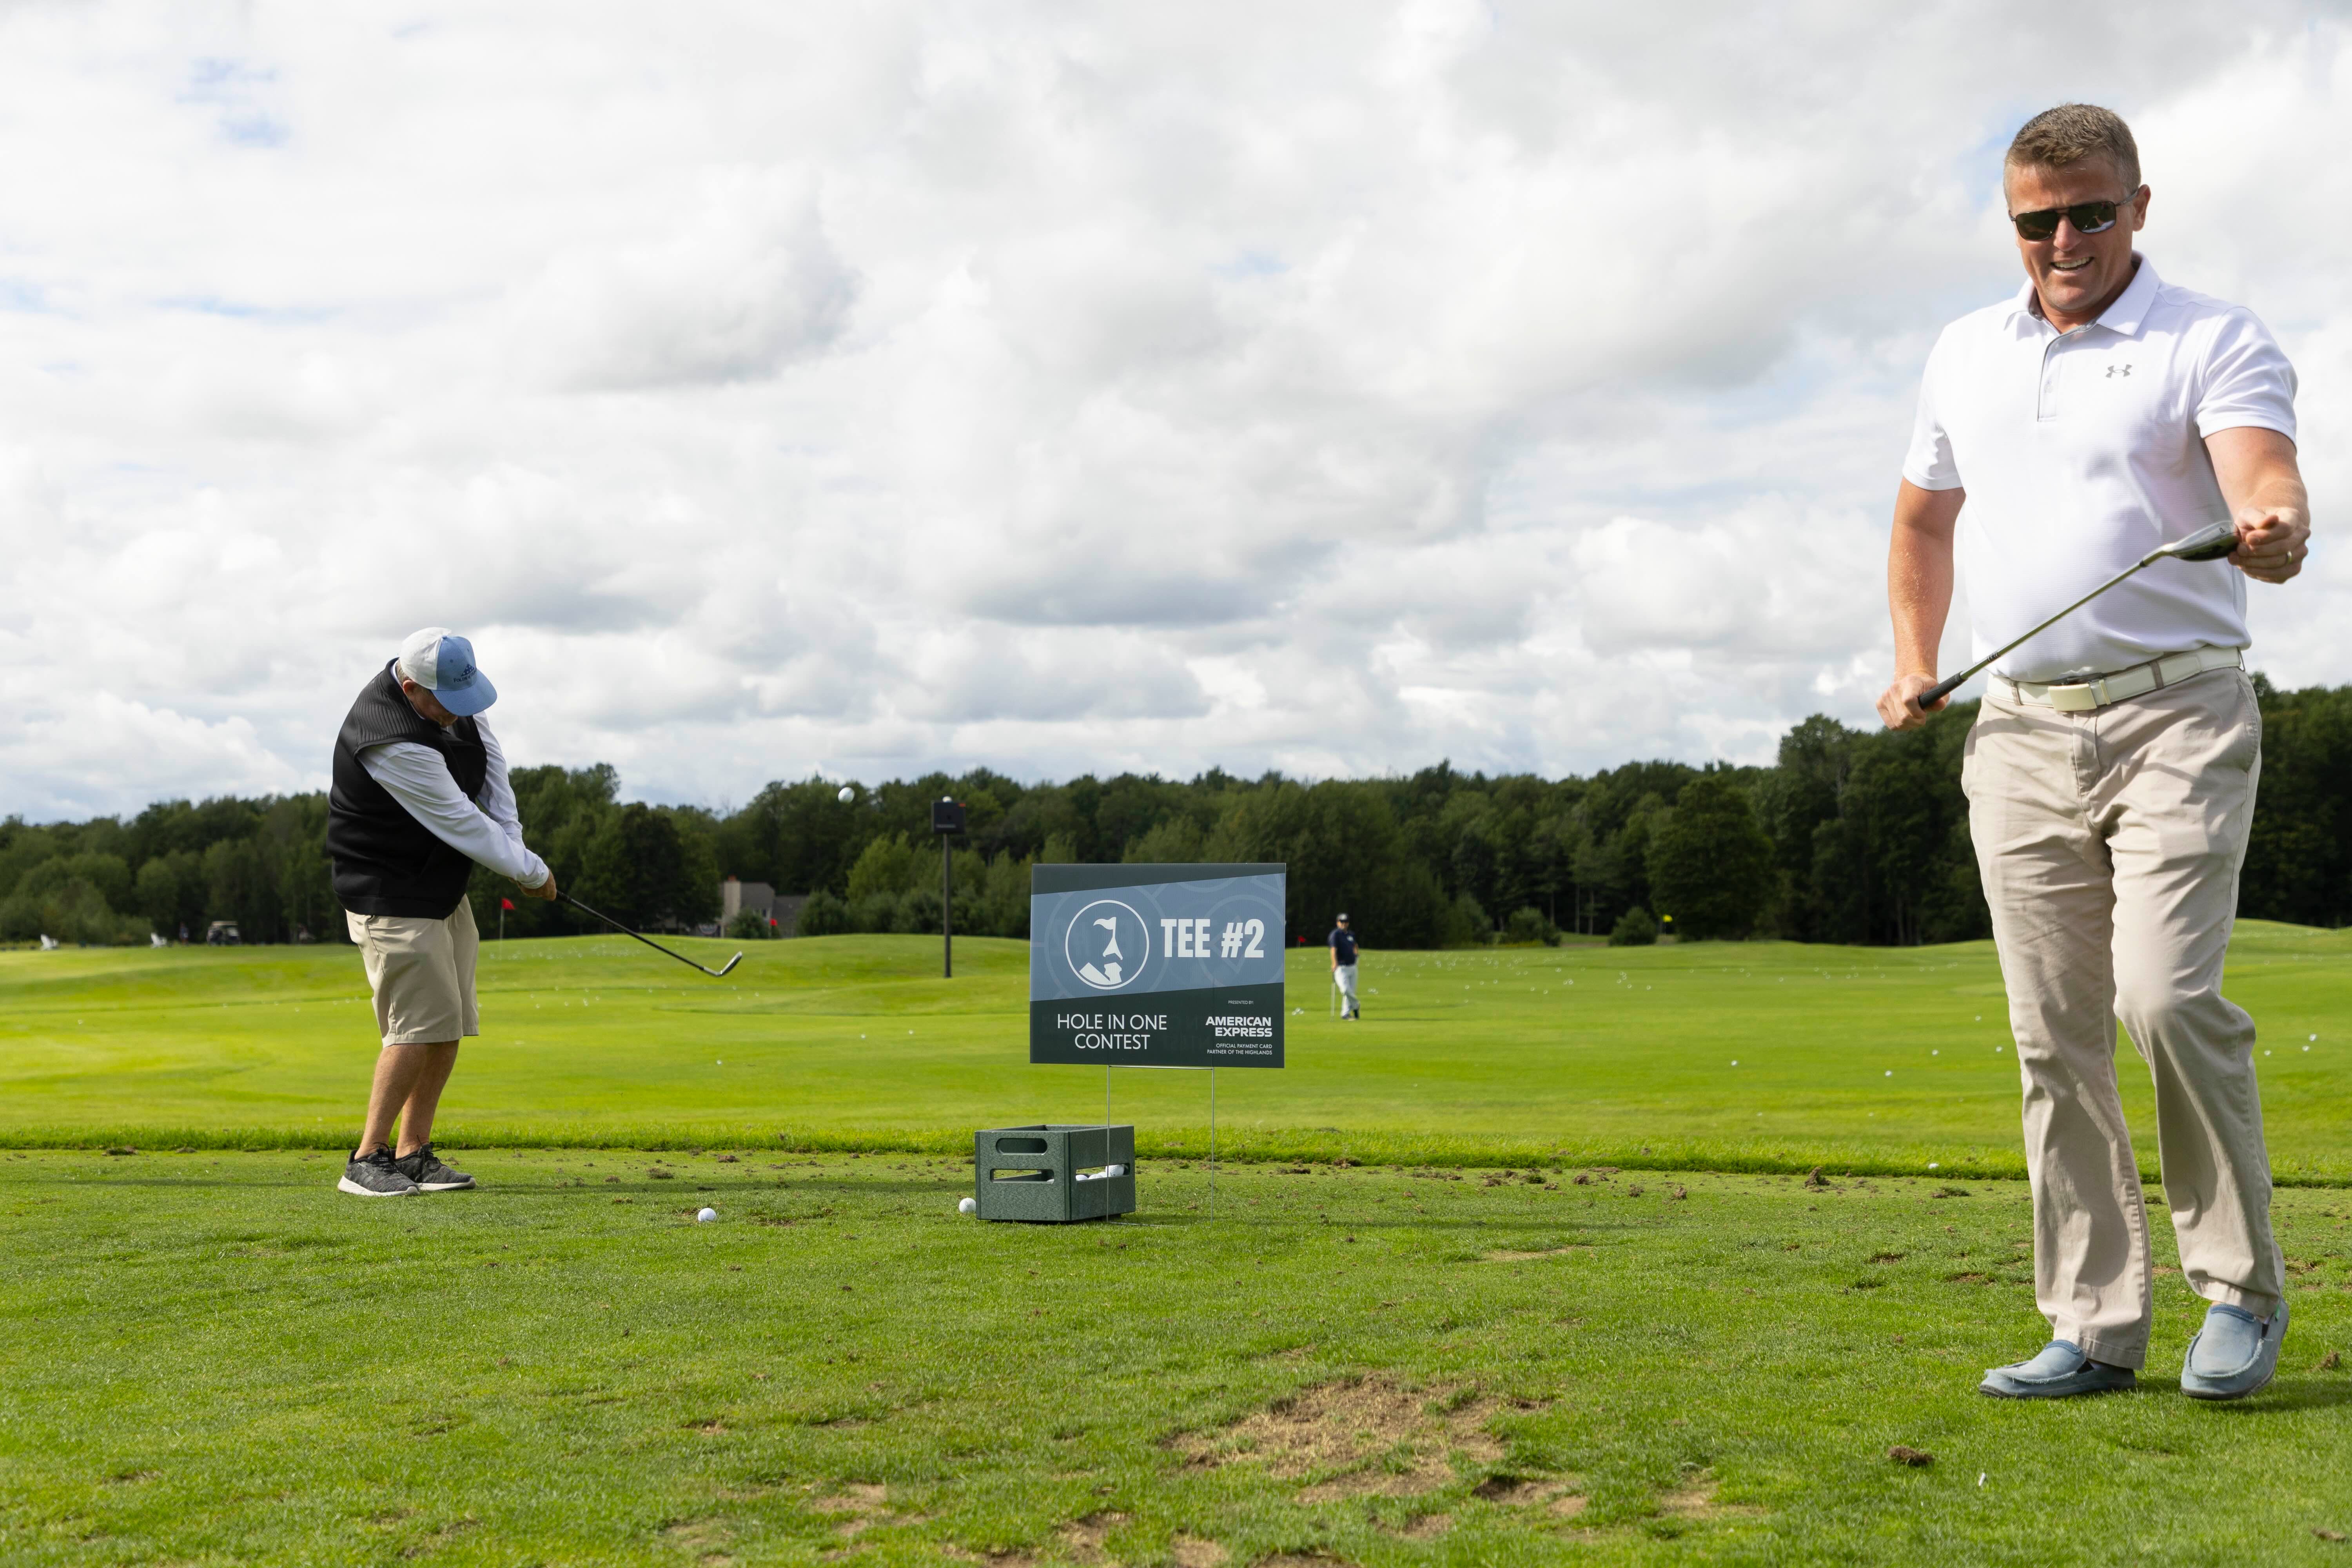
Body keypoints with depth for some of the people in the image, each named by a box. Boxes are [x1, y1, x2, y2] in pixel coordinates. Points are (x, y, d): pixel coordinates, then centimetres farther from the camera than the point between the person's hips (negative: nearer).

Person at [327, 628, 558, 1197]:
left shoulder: (451, 694, -2)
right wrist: (531, 872, -12)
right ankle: (367, 1161, -4)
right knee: (421, 1023, -13)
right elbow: (461, 824, -23)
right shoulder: (394, 743, -29)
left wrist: (510, 837, -4)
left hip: (443, 888, 9)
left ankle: (414, 1153, 14)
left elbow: (487, 751, 9)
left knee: (451, 1024, 7)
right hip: (393, 899, -9)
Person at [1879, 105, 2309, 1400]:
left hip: (2175, 718, -5)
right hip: (2018, 731, 5)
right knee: (2053, 1037, 4)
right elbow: (1923, 517, 26)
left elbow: (2267, 485, -19)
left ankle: (2242, 1287, 3)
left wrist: (2274, 531, -42)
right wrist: (1914, 663, 16)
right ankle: (2094, 1328, 12)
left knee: (2167, 995, -18)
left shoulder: (2214, 342, -2)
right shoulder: (1963, 355, 14)